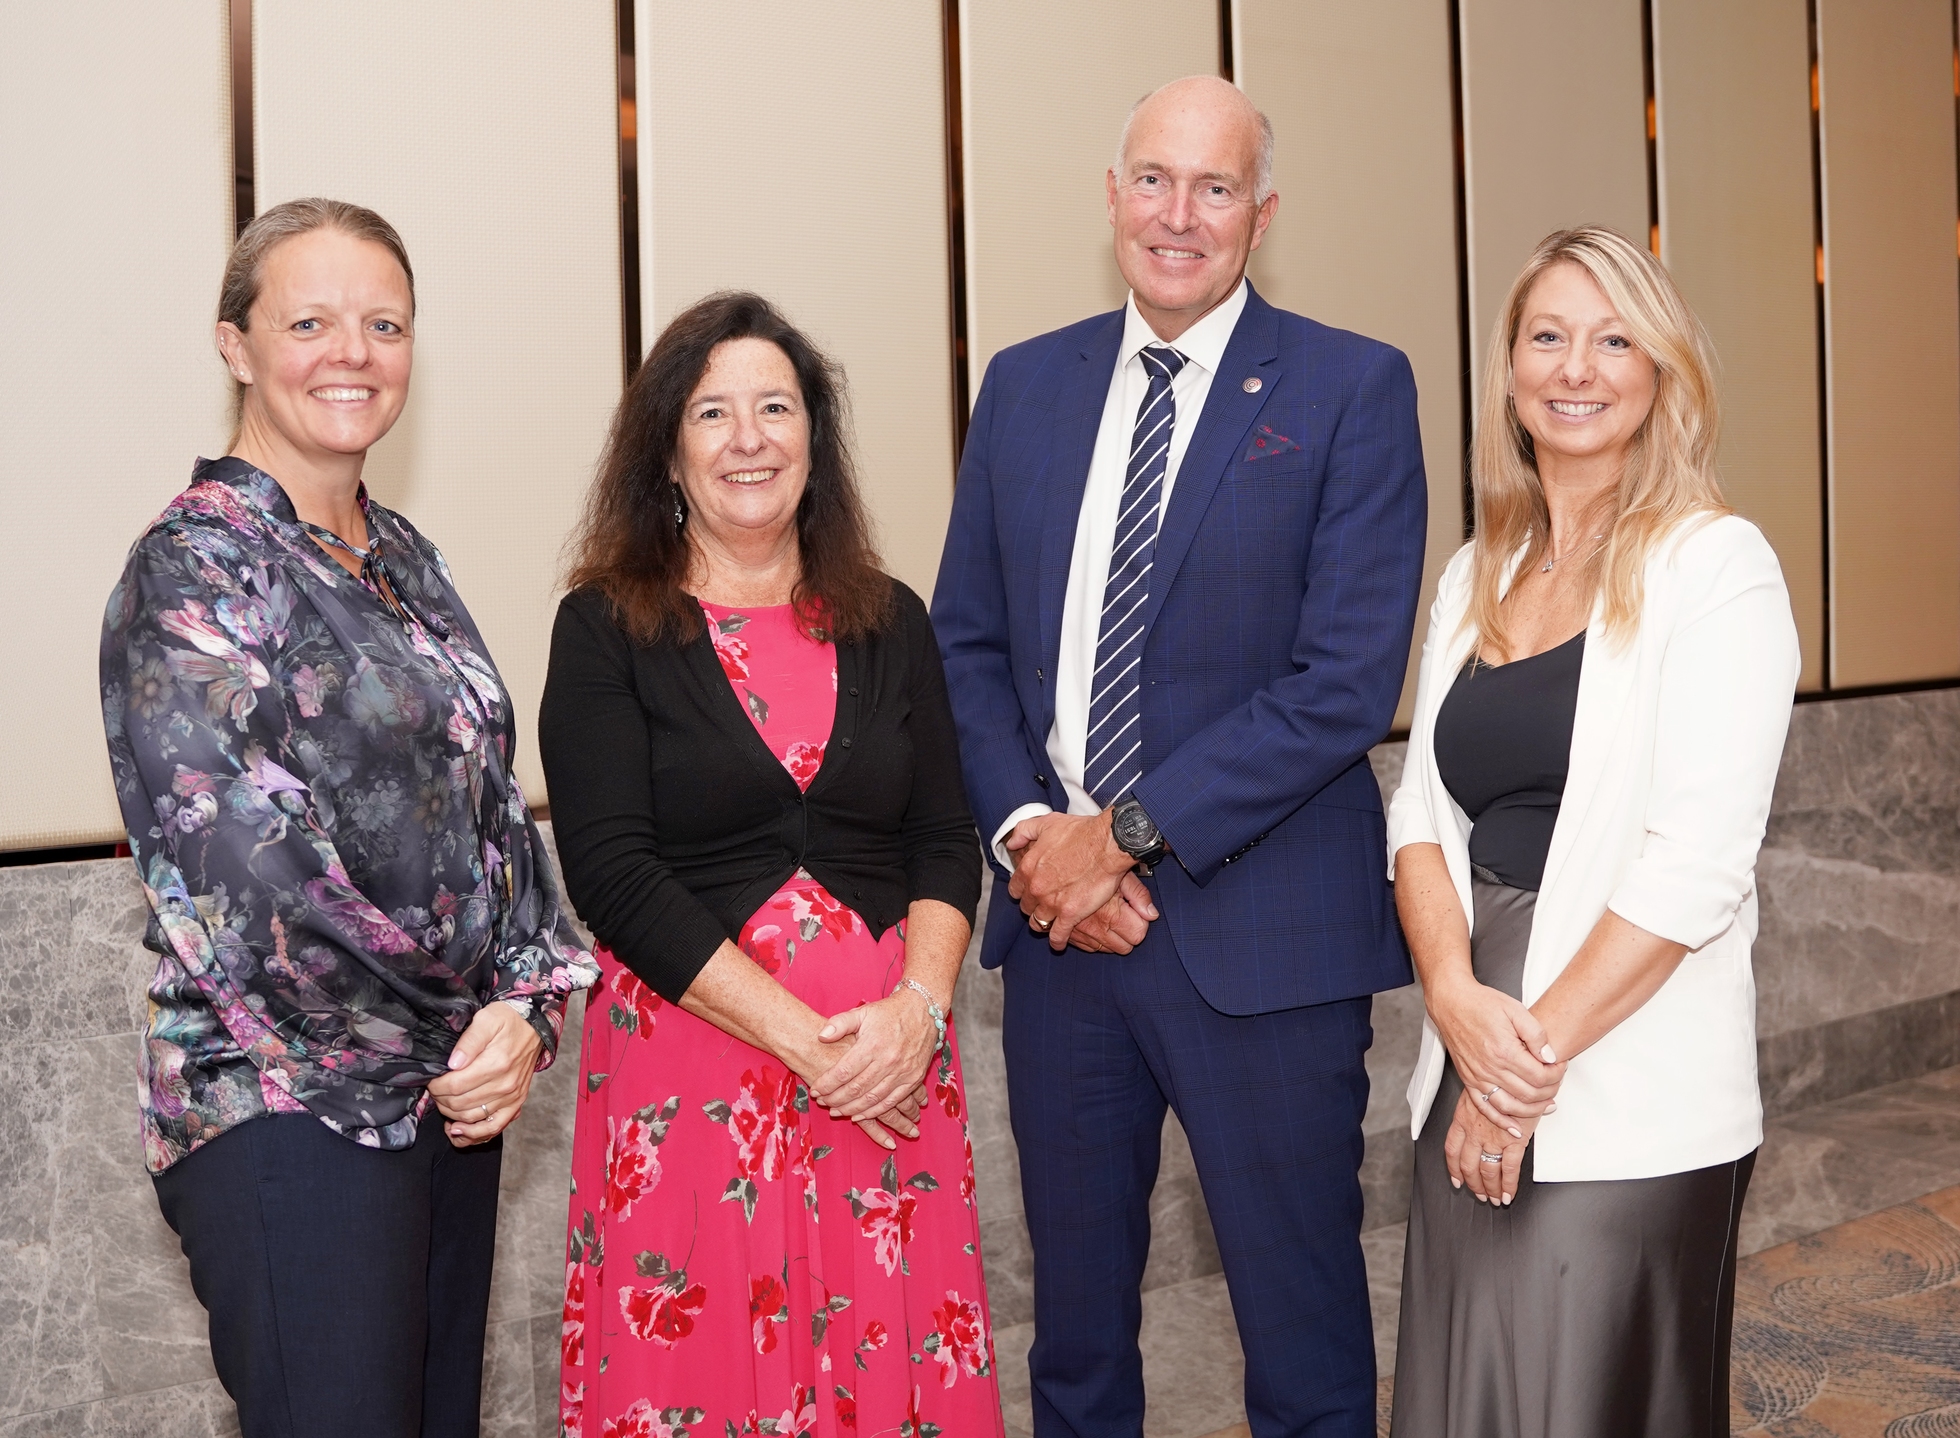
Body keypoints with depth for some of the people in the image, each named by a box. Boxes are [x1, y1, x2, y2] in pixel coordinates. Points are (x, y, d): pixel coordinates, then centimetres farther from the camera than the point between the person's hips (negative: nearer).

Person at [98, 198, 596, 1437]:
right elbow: (249, 863, -18)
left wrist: (528, 1001, -4)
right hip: (292, 1111, -7)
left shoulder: (401, 555, 12)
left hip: (455, 1094, 7)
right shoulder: (194, 566, -11)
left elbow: (490, 793, 11)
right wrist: (453, 1036, -12)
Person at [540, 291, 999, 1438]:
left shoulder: (890, 622, 9)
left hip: (892, 1064, 3)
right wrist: (805, 1040, -14)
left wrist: (917, 1009, -11)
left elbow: (947, 843, 7)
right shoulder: (607, 631, -1)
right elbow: (616, 877, -9)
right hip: (690, 1059, -3)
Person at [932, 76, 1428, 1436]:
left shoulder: (1354, 389, -5)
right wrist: (1024, 831, -7)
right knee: (1075, 1309, 18)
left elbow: (1348, 680, -13)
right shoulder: (1024, 384, 9)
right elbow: (967, 640, 9)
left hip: (1260, 927, -4)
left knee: (1303, 1321, 10)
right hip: (1056, 914, 4)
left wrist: (1126, 832, -15)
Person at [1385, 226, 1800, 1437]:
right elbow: (1425, 811, 6)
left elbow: (1699, 861, -16)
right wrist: (1458, 998, -10)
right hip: (1471, 1076, 6)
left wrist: (1541, 1048, -15)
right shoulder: (1478, 575, 10)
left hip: (1630, 1109, -5)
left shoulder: (1716, 565, -8)